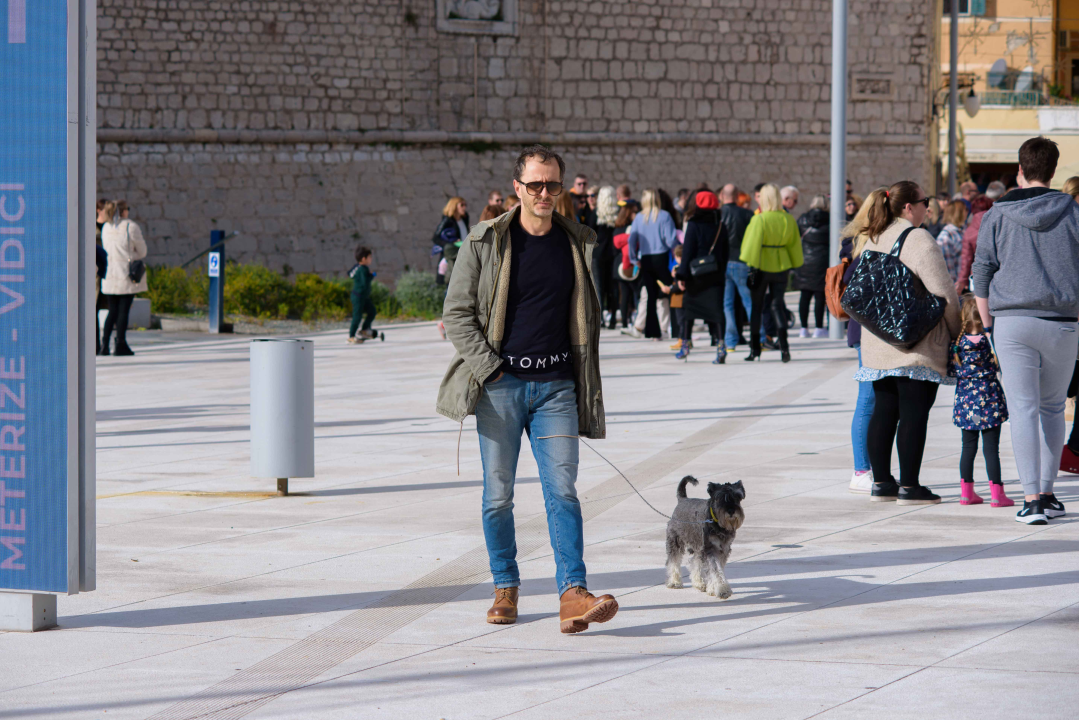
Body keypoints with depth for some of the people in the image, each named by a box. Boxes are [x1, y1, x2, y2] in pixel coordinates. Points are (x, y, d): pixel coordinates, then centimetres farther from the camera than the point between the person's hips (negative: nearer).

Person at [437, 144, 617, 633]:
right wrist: (489, 368, -9)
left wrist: (589, 386, 12)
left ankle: (573, 594, -17)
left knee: (562, 490, -9)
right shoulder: (485, 243, 0)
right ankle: (505, 588, 18)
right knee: (498, 494, 4)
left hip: (556, 386, 1)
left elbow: (589, 318, 18)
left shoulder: (579, 244, 9)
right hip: (500, 385, -1)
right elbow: (456, 313, 1)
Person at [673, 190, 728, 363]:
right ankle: (721, 345, -13)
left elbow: (687, 252, -10)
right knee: (717, 308, -1)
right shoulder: (720, 226, 5)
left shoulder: (693, 225, -9)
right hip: (716, 275, 3)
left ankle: (685, 344, 13)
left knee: (689, 308, 9)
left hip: (696, 276, -3)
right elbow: (726, 251, 12)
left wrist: (682, 276, -7)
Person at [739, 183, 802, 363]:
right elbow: (794, 244, 8)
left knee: (756, 307, 9)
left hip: (762, 266, -3)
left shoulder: (759, 220, -15)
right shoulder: (788, 219, -1)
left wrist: (750, 266, -8)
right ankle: (783, 346, -8)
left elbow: (753, 245, -14)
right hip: (781, 266, 3)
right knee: (778, 305, 7)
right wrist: (794, 264, 18)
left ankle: (755, 349, 13)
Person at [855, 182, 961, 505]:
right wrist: (955, 330, -3)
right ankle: (909, 487, -4)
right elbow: (944, 293, -16)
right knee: (914, 414, -4)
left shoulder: (872, 239, 12)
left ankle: (881, 482, 15)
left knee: (883, 411, 12)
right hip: (917, 345, -8)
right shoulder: (918, 239, -13)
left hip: (877, 342, 8)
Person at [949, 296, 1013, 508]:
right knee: (991, 447, 1)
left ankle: (966, 491, 16)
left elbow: (950, 370, 1)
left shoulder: (957, 342, -5)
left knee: (968, 445, 13)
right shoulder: (990, 340, -14)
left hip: (966, 399, 3)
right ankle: (997, 493, 2)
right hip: (988, 397, -3)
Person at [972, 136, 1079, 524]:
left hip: (1012, 320, -1)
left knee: (1023, 408, -2)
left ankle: (1032, 498, -10)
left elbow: (982, 274, 4)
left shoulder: (997, 215, 3)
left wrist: (988, 327, 10)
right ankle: (1047, 493, 17)